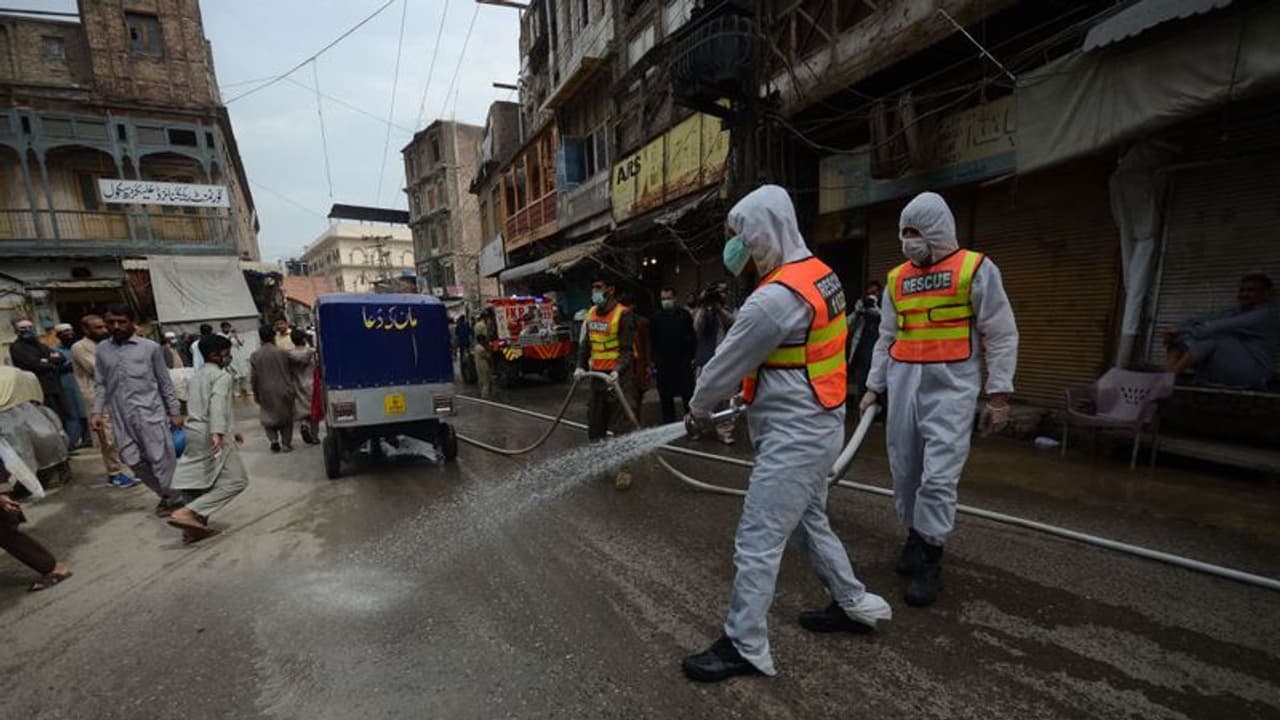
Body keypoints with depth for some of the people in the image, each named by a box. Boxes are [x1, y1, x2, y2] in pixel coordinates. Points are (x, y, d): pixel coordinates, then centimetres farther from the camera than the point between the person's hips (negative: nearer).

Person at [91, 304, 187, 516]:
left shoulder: (150, 347, 1)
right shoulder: (102, 350, 11)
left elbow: (165, 382, 3)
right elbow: (100, 385, 13)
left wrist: (175, 411, 1)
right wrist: (97, 411, 0)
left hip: (149, 412, -4)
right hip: (120, 416, 4)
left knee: (160, 457, -3)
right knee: (133, 460, 6)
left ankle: (171, 497, 9)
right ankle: (167, 495, 19)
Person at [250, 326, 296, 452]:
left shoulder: (254, 356, -5)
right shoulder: (283, 353, -8)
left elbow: (253, 378, -1)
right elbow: (291, 372, 1)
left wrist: (256, 393, 11)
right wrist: (292, 389, 16)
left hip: (266, 392, 1)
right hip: (284, 391, -1)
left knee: (268, 416, 18)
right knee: (286, 416, 11)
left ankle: (274, 440, 5)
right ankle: (286, 444, 12)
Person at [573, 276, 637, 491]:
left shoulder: (623, 315, -11)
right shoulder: (591, 313, 10)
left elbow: (628, 350, -15)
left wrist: (618, 371, -29)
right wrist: (581, 366, 4)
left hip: (618, 376, -7)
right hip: (597, 374, 7)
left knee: (620, 423, -6)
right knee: (595, 423, 13)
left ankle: (624, 469, 3)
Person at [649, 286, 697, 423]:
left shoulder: (684, 315, 2)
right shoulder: (656, 318, 5)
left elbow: (692, 338, 3)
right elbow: (652, 341, 8)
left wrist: (691, 357, -2)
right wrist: (654, 361, 4)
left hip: (683, 362, -1)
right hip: (663, 364, 2)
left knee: (688, 395, 2)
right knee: (665, 398, 6)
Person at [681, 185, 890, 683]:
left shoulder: (776, 297, -24)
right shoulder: (818, 274, 7)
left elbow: (727, 363, -14)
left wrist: (699, 408, 2)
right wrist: (757, 393, 15)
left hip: (794, 434, -10)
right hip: (817, 423, 10)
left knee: (757, 541, 0)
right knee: (809, 521, 25)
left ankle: (744, 648, 16)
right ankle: (856, 605, 43)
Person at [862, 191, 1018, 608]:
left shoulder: (975, 269, -1)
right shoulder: (896, 279, 13)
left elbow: (1001, 335, -2)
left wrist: (999, 395, -6)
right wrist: (874, 387, 12)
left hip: (951, 385, -5)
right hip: (903, 383, 5)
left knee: (939, 475, -7)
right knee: (905, 471, 11)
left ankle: (928, 564, 6)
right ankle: (917, 537, 30)